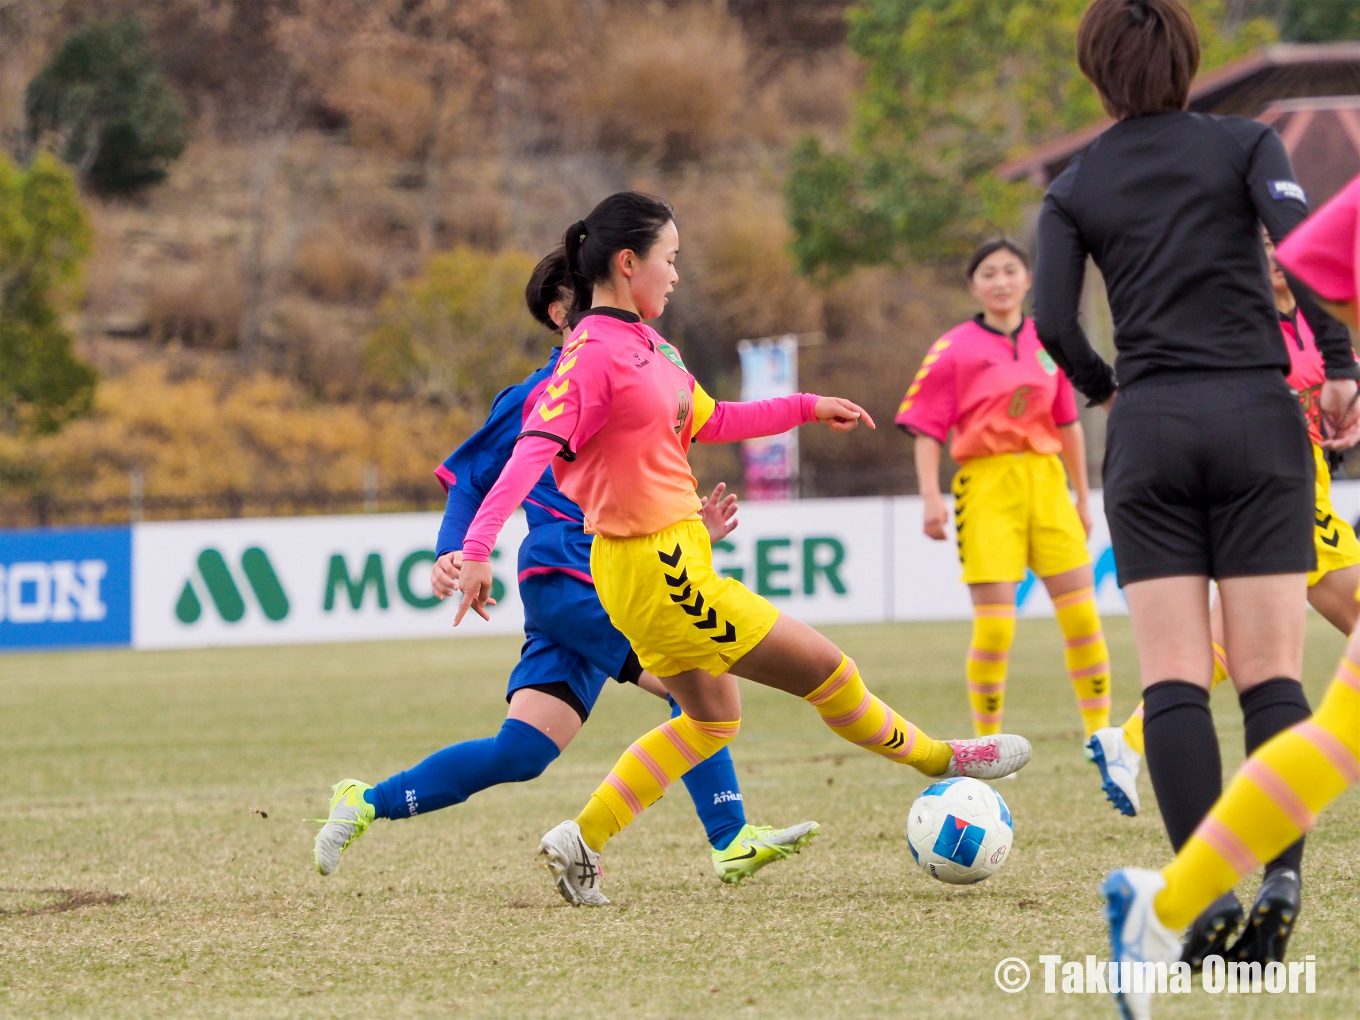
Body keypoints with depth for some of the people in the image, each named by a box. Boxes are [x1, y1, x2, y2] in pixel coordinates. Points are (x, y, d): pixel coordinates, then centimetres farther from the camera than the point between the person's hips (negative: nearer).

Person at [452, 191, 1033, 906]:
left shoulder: (645, 345, 11)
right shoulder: (593, 353, -18)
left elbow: (710, 421, 24)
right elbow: (535, 450, -27)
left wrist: (807, 407, 21)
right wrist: (477, 547, -36)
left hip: (670, 563, 11)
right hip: (653, 571, -11)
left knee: (712, 718, 24)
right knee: (824, 669, 0)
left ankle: (580, 842, 23)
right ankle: (938, 759, 20)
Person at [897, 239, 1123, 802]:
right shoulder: (954, 349, -1)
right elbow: (927, 432, -2)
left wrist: (1082, 496, 18)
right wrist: (931, 498, -12)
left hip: (1045, 480, 4)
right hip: (986, 486, -4)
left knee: (1082, 614, -2)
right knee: (994, 626, -10)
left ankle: (1102, 741, 9)